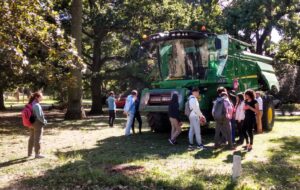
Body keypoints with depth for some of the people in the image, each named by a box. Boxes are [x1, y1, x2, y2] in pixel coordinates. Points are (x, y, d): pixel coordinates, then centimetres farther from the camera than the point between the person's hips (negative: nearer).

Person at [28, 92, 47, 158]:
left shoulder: (31, 104, 5)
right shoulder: (37, 105, -21)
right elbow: (39, 116, -25)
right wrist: (44, 121, -9)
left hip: (31, 123, 9)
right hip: (37, 124, -8)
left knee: (31, 138, 17)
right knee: (37, 139, 1)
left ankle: (29, 153, 28)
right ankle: (37, 154, 9)